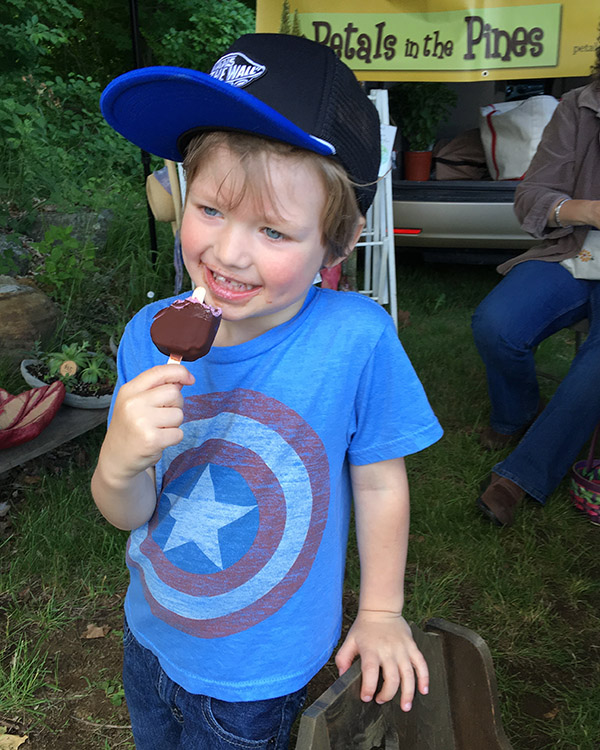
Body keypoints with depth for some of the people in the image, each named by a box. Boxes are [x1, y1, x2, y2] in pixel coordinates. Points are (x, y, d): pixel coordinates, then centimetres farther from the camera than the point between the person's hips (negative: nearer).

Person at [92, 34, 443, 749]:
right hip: (150, 641, 4)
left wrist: (380, 611, -1)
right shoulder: (150, 335, -17)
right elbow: (129, 514, -11)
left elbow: (378, 482, -12)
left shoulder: (356, 339, -27)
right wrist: (119, 464, -33)